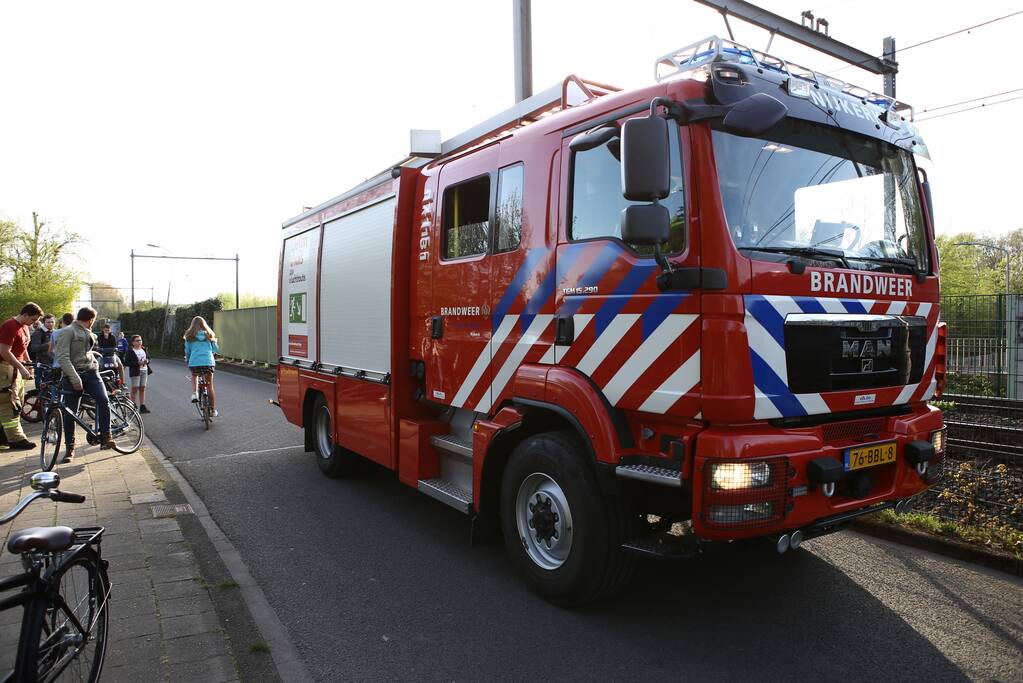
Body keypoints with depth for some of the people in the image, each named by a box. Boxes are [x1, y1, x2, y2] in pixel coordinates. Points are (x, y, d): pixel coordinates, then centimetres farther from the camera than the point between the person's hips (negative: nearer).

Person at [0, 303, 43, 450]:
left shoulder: (24, 327, 11)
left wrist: (29, 365, 21)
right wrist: (22, 368, -23)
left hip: (16, 367, 10)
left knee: (17, 402, 14)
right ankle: (16, 439, -9)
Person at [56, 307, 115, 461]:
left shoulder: (87, 333, 19)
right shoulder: (68, 331, -6)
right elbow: (62, 357, -15)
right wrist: (74, 377, -22)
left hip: (91, 373, 5)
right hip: (73, 375, -5)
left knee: (103, 400, -18)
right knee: (70, 413, 0)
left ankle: (105, 438, -11)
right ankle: (70, 448, 12)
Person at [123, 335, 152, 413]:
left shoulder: (144, 349, 11)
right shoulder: (130, 351, -6)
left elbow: (148, 358, 21)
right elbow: (126, 362, -12)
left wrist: (147, 361, -2)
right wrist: (137, 363, -20)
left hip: (144, 371, 5)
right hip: (135, 372, -5)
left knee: (142, 389, 8)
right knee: (135, 389, -3)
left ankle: (142, 406, 12)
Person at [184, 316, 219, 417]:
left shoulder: (190, 336, 7)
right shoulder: (209, 335, 10)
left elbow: (187, 351, 11)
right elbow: (216, 349, 13)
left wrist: (187, 360, 32)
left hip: (194, 362, 0)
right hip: (209, 362, 1)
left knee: (194, 376, 33)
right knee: (210, 386, 11)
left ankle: (194, 393, 9)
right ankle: (213, 410, 14)